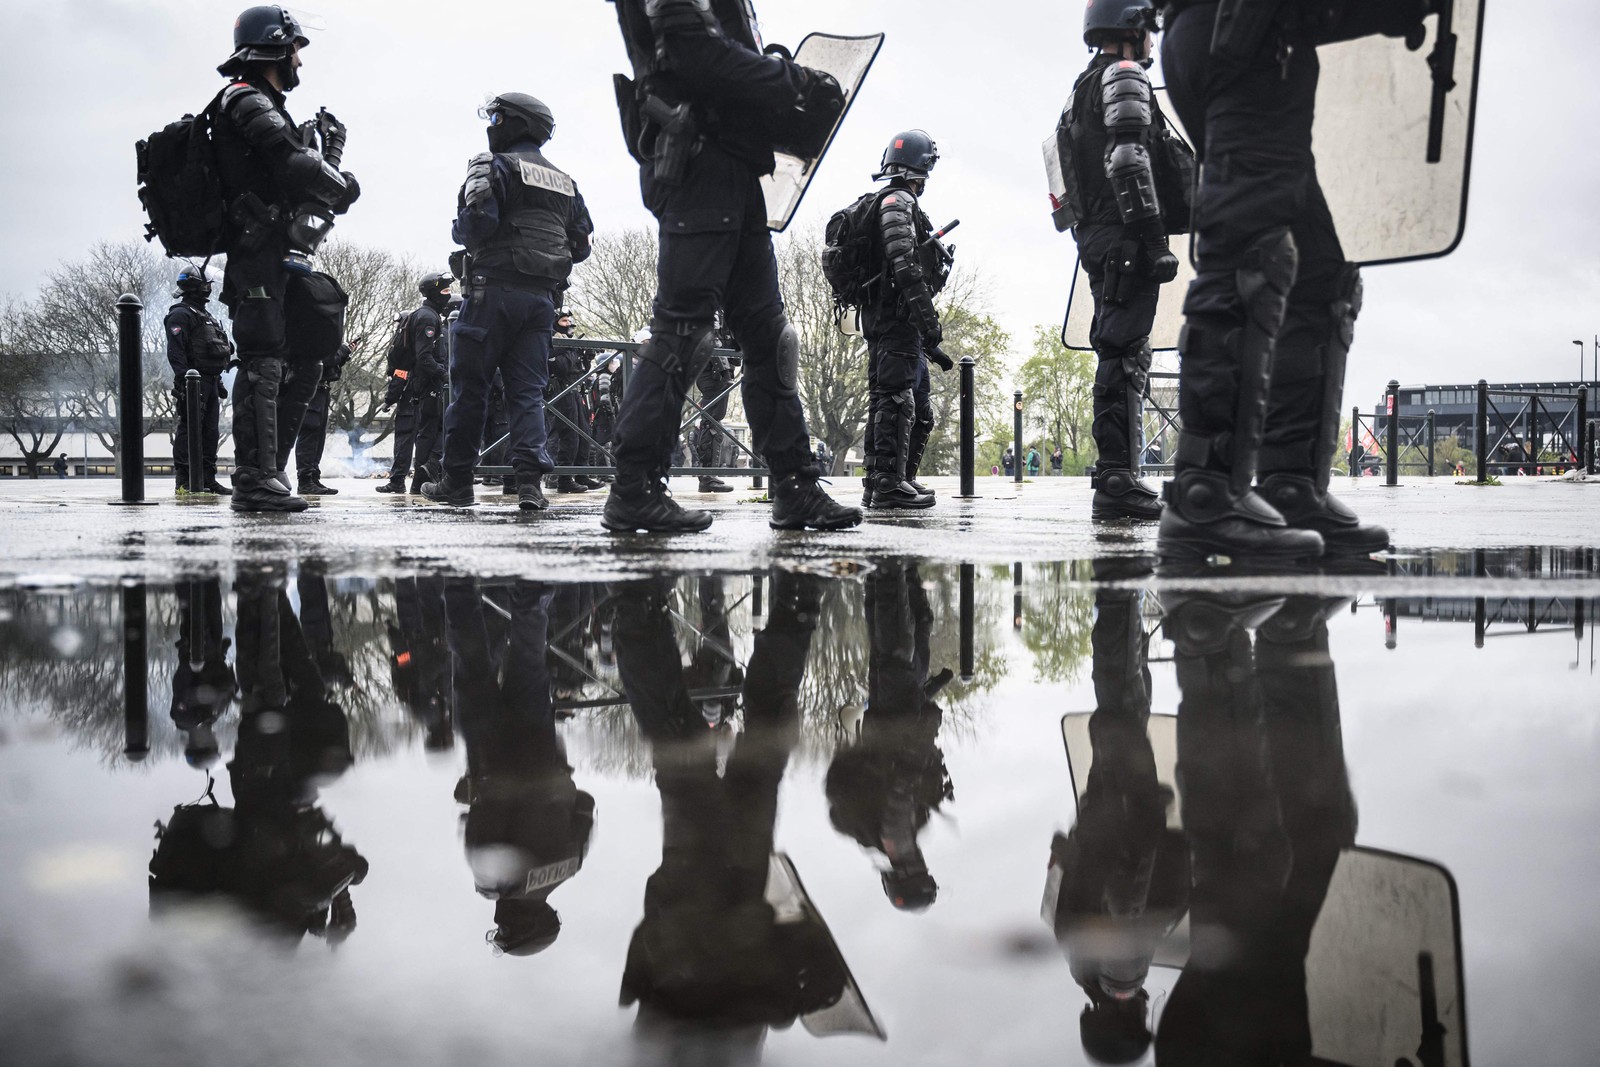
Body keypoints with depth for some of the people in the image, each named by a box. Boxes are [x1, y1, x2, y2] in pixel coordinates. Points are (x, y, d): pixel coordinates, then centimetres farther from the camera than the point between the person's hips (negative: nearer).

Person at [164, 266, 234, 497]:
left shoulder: (206, 316, 23)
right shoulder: (181, 314, -7)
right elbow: (175, 351, -16)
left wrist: (218, 382, 24)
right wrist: (183, 378, -25)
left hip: (210, 381, 10)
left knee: (210, 432, 10)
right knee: (190, 429, -10)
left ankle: (208, 479, 15)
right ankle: (185, 481, -10)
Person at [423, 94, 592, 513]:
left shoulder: (496, 166, -2)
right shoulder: (566, 183, 19)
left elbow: (478, 222, -16)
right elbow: (580, 246, 18)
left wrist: (461, 231, 5)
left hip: (497, 289, -5)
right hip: (542, 298, 5)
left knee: (470, 386, 3)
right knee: (528, 390, 3)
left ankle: (457, 480, 7)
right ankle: (530, 480, -12)